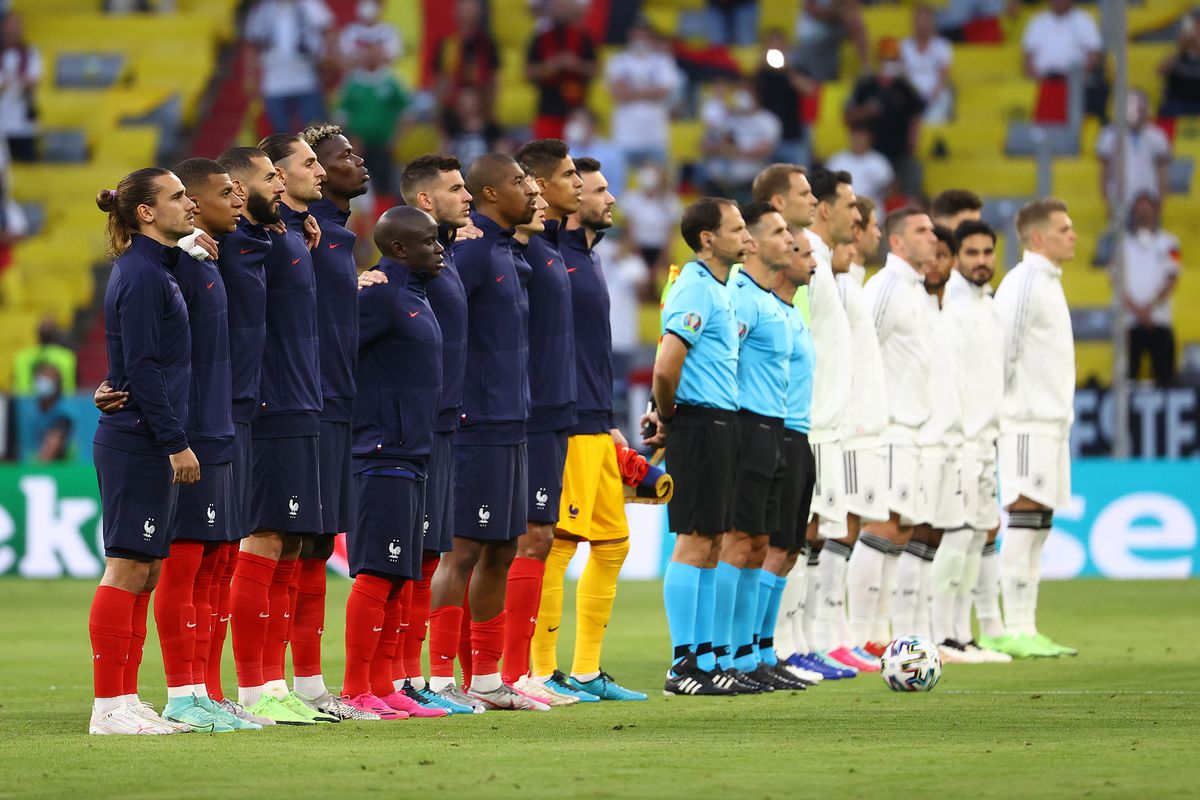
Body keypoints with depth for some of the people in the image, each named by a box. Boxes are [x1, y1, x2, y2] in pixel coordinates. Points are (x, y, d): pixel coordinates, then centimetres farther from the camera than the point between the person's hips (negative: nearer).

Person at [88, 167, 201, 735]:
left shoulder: (155, 269, 16)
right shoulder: (140, 275, -14)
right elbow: (142, 367, -18)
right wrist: (176, 442, -17)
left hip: (149, 446, 10)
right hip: (136, 444, -10)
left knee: (143, 571, 11)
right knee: (127, 567, -8)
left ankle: (124, 699, 14)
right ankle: (108, 707, -7)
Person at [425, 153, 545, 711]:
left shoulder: (504, 251, 16)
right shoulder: (470, 250, -13)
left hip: (508, 425, 9)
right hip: (477, 427, -9)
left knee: (500, 552, 12)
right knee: (463, 550, -8)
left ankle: (487, 679, 18)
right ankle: (440, 681, -6)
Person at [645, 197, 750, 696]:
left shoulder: (717, 289, 17)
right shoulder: (695, 289, -15)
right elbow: (666, 367, -23)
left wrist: (666, 415, 12)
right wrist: (668, 417, -7)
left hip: (720, 426, 10)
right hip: (700, 425, -10)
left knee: (713, 545, 10)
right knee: (695, 541, -8)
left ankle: (704, 660, 14)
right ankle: (682, 667, -7)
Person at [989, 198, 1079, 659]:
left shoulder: (1047, 283, 18)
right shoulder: (1024, 284, -12)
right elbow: (1002, 351, -15)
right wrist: (1002, 409, -11)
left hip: (1050, 423, 10)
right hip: (1028, 425, -10)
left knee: (1037, 528, 9)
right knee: (1024, 525, -10)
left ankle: (1025, 630, 11)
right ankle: (1015, 631, -11)